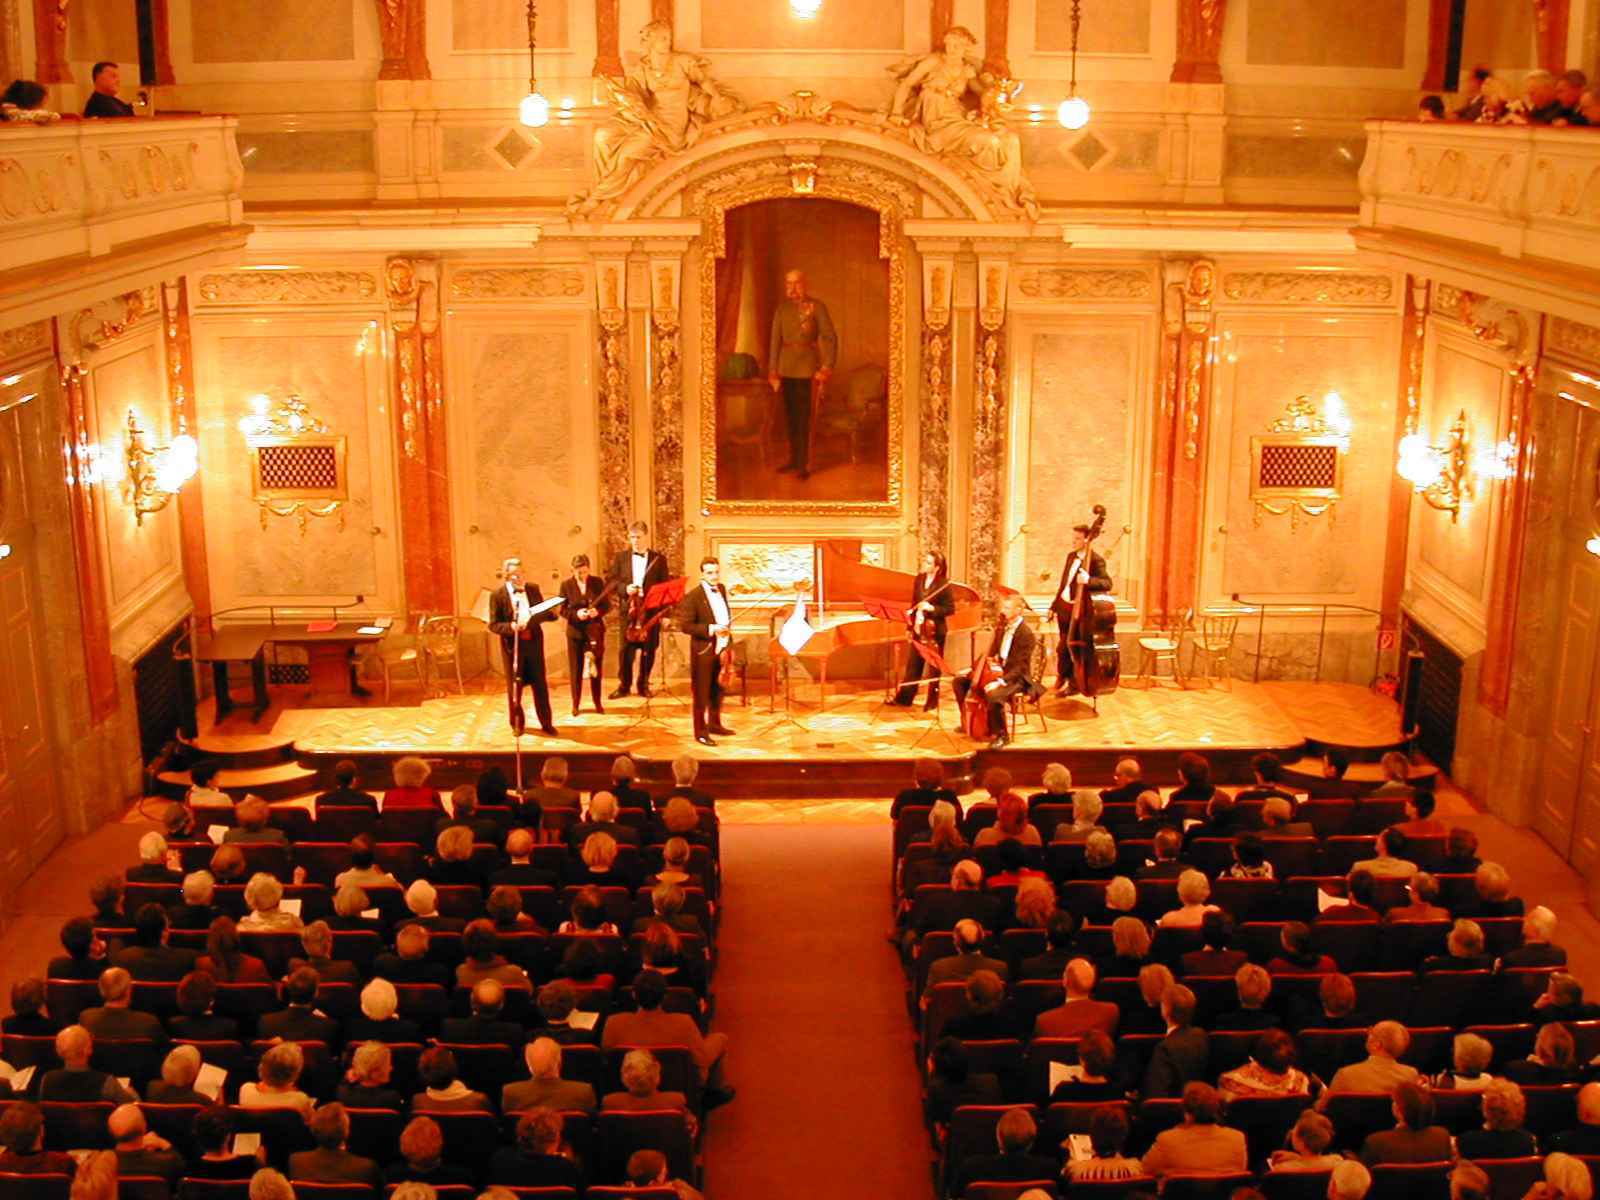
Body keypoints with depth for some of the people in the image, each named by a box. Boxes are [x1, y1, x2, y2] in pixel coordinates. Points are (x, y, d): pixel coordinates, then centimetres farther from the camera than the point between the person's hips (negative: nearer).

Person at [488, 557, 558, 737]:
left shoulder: (533, 589, 4)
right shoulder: (497, 595, -8)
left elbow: (544, 612, 6)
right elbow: (493, 625, -8)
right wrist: (511, 627, -25)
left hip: (533, 642, 3)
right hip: (512, 644, -3)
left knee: (540, 684, 7)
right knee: (514, 686, 8)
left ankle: (546, 723, 18)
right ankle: (517, 724, 23)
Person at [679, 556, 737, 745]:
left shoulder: (722, 589, 7)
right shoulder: (693, 597, -16)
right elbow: (686, 625, -18)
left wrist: (727, 628, 8)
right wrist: (710, 629, -25)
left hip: (722, 647, 7)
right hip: (703, 650, -7)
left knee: (718, 689, 18)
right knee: (702, 693, 1)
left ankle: (715, 724, 34)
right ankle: (701, 732, 9)